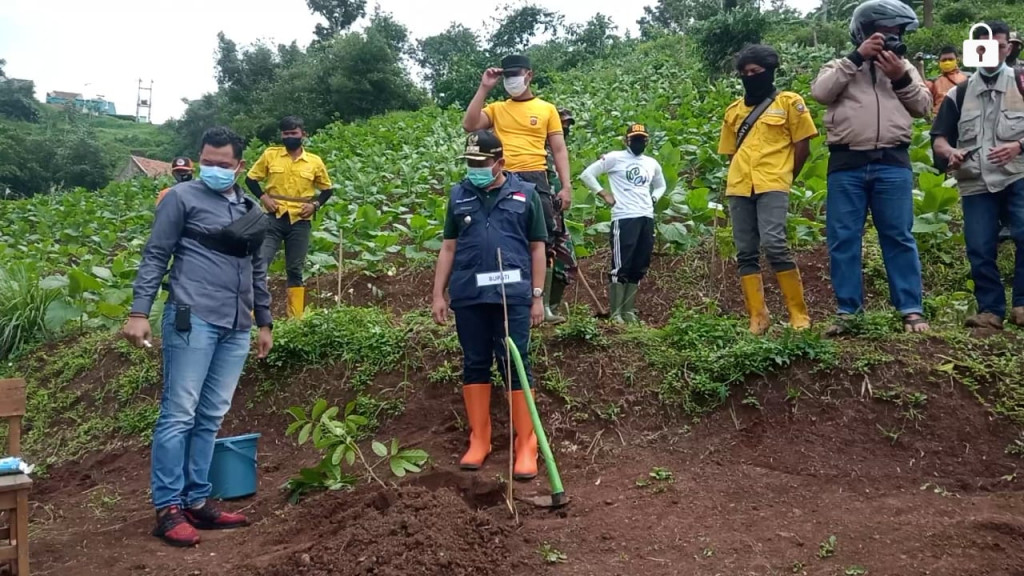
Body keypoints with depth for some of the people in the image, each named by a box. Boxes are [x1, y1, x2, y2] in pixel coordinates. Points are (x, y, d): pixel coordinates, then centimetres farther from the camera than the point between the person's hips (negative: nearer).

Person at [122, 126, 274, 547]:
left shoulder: (252, 211, 18)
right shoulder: (182, 197, 1)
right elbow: (155, 257, -2)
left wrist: (264, 323, 21)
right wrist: (139, 312, -11)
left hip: (236, 328, 6)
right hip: (193, 320, -6)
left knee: (211, 418, 9)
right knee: (179, 414, -4)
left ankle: (197, 501, 16)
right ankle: (168, 508, 2)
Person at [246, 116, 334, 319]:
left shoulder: (315, 162, 4)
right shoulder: (270, 155, 2)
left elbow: (327, 189, 14)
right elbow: (251, 178, 11)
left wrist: (315, 204, -3)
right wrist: (263, 197, -6)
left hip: (300, 221, 1)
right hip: (274, 218, -1)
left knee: (295, 270, 7)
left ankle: (296, 318, 12)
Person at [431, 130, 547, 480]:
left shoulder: (525, 194, 3)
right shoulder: (459, 195, 9)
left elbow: (537, 247, 5)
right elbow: (448, 247, 12)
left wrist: (537, 296, 2)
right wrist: (438, 294, 7)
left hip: (512, 295, -2)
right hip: (468, 296, 3)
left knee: (516, 365, -1)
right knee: (475, 365, 9)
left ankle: (526, 446, 6)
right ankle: (478, 440, 20)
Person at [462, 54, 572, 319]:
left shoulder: (547, 109, 11)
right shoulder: (496, 108, 14)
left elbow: (559, 150, 9)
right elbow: (469, 125, -2)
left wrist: (566, 186, -1)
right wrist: (484, 88, -1)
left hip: (535, 180, -1)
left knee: (544, 243, -2)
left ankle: (544, 303, 8)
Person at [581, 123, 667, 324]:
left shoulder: (652, 164, 18)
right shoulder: (614, 158, 1)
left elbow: (660, 185, 34)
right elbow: (587, 174, -1)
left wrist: (653, 199, 14)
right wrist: (604, 194, -5)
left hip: (647, 219, 6)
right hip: (624, 218, -6)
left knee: (639, 268, 8)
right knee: (621, 267, -8)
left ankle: (629, 311, 17)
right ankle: (616, 313, -3)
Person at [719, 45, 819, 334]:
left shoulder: (789, 102, 7)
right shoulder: (734, 110, 18)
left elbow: (802, 145, 6)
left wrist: (784, 177, 7)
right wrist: (740, 177, 12)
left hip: (772, 186, -5)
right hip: (739, 188, 5)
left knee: (773, 244, -20)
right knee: (745, 253, 1)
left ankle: (799, 314, -10)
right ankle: (757, 317, 6)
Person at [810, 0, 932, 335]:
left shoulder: (904, 67, 20)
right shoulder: (842, 66, 14)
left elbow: (923, 106, 10)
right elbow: (820, 92, -6)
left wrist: (900, 77, -4)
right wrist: (857, 57, -8)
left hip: (892, 163, 1)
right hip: (846, 164, -1)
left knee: (899, 237, 0)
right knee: (843, 239, 0)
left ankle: (911, 310, 5)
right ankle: (848, 311, 7)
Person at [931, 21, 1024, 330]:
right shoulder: (959, 93, 15)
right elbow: (938, 138, 12)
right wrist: (950, 152, -10)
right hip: (975, 184, 2)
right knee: (980, 249, -1)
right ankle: (991, 310, 10)